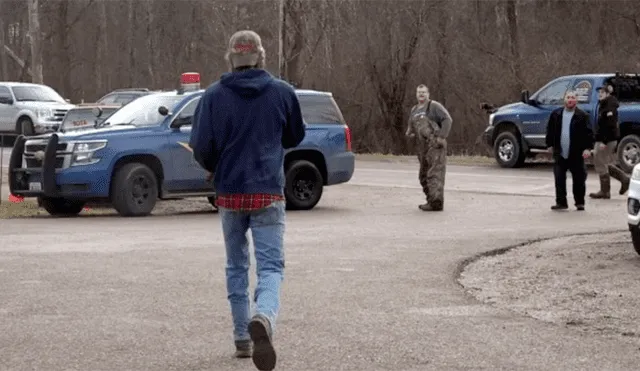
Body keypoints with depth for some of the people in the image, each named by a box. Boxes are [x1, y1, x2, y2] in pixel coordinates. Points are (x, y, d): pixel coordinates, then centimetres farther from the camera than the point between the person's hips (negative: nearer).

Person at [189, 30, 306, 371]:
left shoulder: (214, 96, -4)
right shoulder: (282, 92, -1)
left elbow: (201, 146, -8)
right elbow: (295, 137, 12)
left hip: (229, 193, 1)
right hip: (269, 193, -1)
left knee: (236, 266, 17)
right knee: (271, 266, -3)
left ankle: (242, 338, 21)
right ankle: (263, 318, -32)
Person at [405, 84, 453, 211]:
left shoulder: (434, 106, -4)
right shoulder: (414, 110, 18)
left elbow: (447, 120, -12)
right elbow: (411, 126, 27)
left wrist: (442, 137, -19)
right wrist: (409, 132, 4)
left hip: (435, 145, -8)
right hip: (423, 147, 8)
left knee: (435, 174, -12)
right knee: (424, 175, 10)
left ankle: (436, 202, -14)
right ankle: (431, 200, 18)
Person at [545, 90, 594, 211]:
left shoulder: (582, 116, -4)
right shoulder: (556, 114, 7)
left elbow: (588, 133, -6)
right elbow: (550, 130, 15)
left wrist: (587, 148, -14)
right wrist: (550, 145, 12)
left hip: (576, 154, -3)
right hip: (560, 153, 3)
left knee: (579, 179, 5)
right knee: (559, 178, 0)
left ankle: (580, 202, 17)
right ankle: (561, 202, 7)